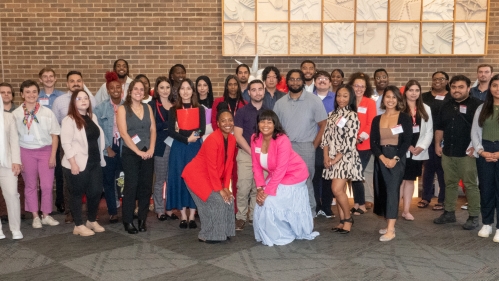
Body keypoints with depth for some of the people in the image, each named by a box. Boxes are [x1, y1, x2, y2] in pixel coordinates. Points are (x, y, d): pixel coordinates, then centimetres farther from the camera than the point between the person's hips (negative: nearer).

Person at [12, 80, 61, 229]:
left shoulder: (47, 112, -4)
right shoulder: (16, 114, -4)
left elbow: (54, 135, 0)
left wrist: (53, 156, -4)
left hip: (45, 151, 0)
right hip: (26, 152, 0)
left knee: (47, 185, 1)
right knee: (30, 185, 10)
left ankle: (46, 215, 18)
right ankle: (35, 216, 22)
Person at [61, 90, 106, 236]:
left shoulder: (93, 117, 12)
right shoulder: (69, 120, -10)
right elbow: (66, 143, -15)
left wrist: (100, 157, 13)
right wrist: (73, 163, -19)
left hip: (95, 162, 7)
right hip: (78, 164, -6)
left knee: (96, 191, 8)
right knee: (77, 193, 4)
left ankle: (92, 221, 26)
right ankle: (79, 225, 14)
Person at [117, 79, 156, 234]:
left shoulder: (148, 108, 11)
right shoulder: (123, 109, -2)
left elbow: (153, 130, 7)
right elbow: (123, 133, -10)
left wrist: (151, 149, -7)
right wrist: (138, 151, -14)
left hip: (148, 153, 4)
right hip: (130, 154, -4)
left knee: (146, 186, 4)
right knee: (131, 186, -3)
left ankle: (142, 219, 15)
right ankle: (128, 221, 7)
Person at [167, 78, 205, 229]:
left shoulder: (199, 109, 5)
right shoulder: (174, 110, 4)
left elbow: (202, 130, -2)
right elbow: (171, 131, -5)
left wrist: (193, 134, -19)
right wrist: (186, 139, -17)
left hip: (195, 147, 0)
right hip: (178, 147, 0)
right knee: (179, 179, 0)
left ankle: (192, 216, 7)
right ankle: (183, 216, 8)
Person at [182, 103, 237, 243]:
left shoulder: (232, 139, -2)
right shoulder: (213, 139, -26)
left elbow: (229, 164, 1)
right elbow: (211, 167, -24)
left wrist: (226, 187, -4)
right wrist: (219, 189, -19)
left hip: (211, 176, 8)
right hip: (196, 174, -8)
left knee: (228, 199, 0)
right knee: (216, 201, -14)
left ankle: (223, 232, 13)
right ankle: (208, 235, 0)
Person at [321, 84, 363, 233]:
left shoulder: (352, 116, -5)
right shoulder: (332, 115, 12)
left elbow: (350, 142, -12)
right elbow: (326, 137, 8)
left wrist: (336, 159, -14)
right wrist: (326, 157, -6)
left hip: (345, 157, -5)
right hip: (331, 158, 6)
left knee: (337, 189, -14)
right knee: (340, 190, 8)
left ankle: (348, 218, 5)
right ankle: (342, 221, 15)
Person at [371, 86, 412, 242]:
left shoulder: (405, 118, 1)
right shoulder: (376, 119, 10)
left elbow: (407, 141, -5)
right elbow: (373, 142, 3)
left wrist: (395, 159, -15)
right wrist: (383, 158, -12)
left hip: (397, 158, -4)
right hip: (380, 159, 4)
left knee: (392, 189, -11)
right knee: (382, 191, 5)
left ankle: (390, 230, -12)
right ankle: (389, 225, 17)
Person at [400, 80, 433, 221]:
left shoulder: (426, 109, 10)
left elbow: (429, 131, 6)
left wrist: (421, 147, -7)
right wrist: (407, 146, -11)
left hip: (418, 152, 4)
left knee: (410, 180, 10)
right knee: (400, 180, -4)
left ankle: (406, 210, 16)